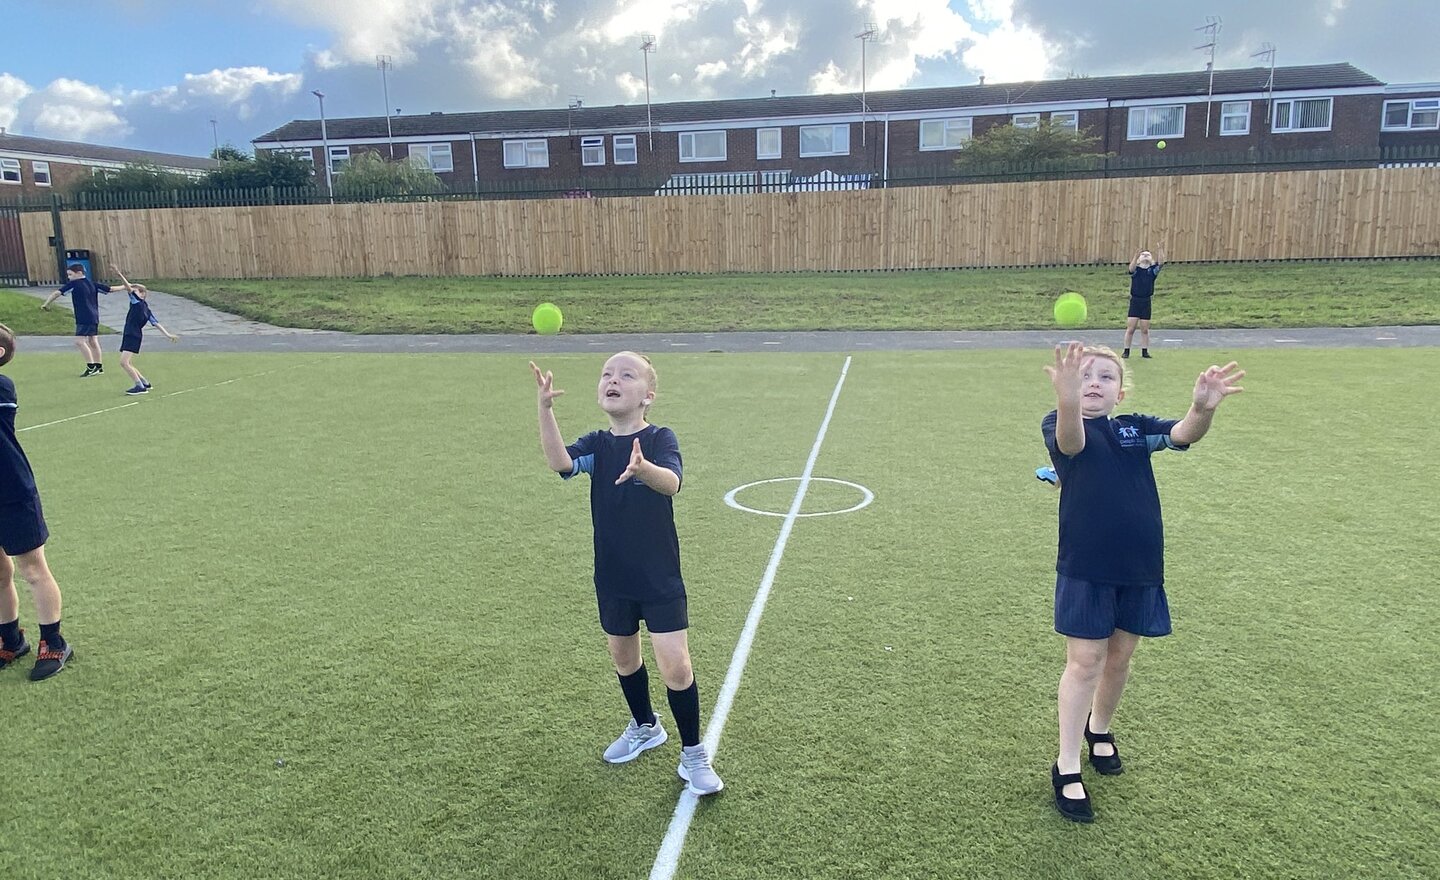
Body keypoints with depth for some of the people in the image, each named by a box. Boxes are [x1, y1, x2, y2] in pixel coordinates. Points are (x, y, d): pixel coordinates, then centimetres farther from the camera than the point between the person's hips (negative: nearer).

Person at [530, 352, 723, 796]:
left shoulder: (660, 439, -13)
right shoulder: (596, 444, -3)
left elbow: (671, 482, -34)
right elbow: (559, 461, -25)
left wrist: (643, 469, -57)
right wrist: (545, 408, -41)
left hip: (660, 579, -4)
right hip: (612, 578, 5)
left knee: (676, 665, -7)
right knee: (624, 658, 20)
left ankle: (693, 755, 15)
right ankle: (645, 727, 46)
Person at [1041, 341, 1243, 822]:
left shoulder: (1136, 427, 5)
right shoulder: (1060, 425, -6)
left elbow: (1181, 435, -15)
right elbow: (1070, 443, -31)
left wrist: (1202, 409, -40)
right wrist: (1068, 402, -56)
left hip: (1140, 567, 4)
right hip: (1085, 567, -4)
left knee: (1119, 656, 17)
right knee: (1085, 662, 1)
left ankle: (1099, 728, 43)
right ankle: (1067, 768, 13)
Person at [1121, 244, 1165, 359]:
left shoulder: (1152, 269, 6)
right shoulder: (1135, 269, 0)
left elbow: (1161, 263, -12)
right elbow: (1131, 268, -23)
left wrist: (1161, 251, -27)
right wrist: (1135, 257, -40)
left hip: (1146, 302, 2)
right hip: (1135, 301, -2)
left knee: (1145, 329, 7)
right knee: (1130, 329, -1)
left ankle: (1145, 351, 16)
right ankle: (1126, 351, 8)